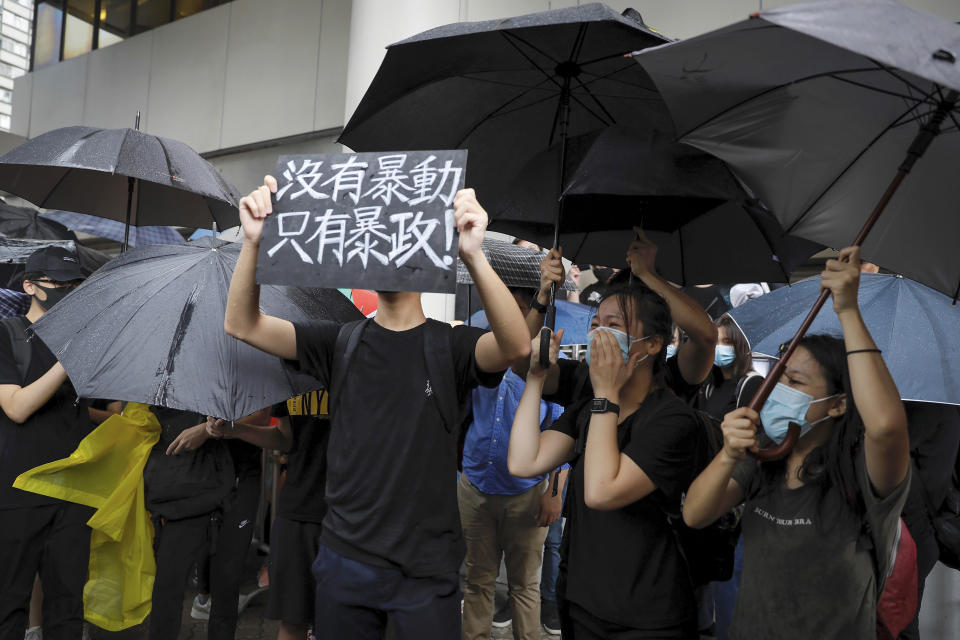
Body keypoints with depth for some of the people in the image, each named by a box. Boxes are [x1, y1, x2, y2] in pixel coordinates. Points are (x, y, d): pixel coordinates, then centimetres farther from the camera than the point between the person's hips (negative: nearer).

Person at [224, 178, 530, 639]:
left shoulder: (448, 346, -7)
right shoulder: (342, 342, 2)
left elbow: (516, 346, -27)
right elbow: (242, 325, -4)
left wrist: (474, 256, -42)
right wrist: (253, 242, -22)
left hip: (426, 569, -3)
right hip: (345, 558, 3)